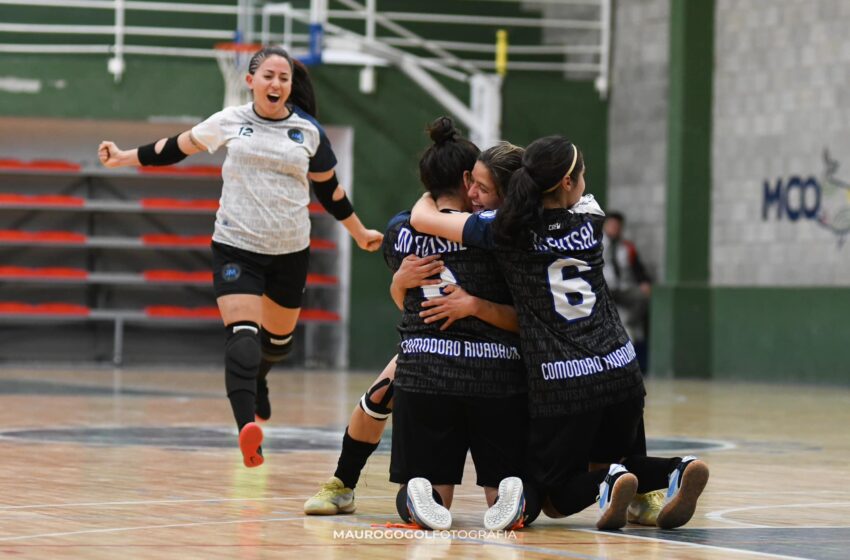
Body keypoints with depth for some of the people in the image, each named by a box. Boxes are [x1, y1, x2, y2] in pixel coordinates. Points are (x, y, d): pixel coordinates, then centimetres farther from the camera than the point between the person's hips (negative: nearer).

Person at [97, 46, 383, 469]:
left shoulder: (308, 132, 3)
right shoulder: (230, 122, -1)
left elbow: (329, 188, 15)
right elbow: (177, 148, 12)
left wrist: (359, 233, 21)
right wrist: (124, 157, 12)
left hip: (290, 251, 3)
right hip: (236, 247, -3)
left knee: (279, 337, 18)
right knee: (243, 333, -20)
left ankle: (255, 379, 54)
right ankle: (247, 428, -37)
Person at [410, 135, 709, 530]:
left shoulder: (506, 231, -6)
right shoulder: (590, 220, 5)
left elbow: (422, 218, 1)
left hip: (558, 384, -3)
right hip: (620, 373, 3)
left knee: (555, 495, 14)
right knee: (610, 459, 27)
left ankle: (608, 484, -20)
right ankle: (677, 471, -6)